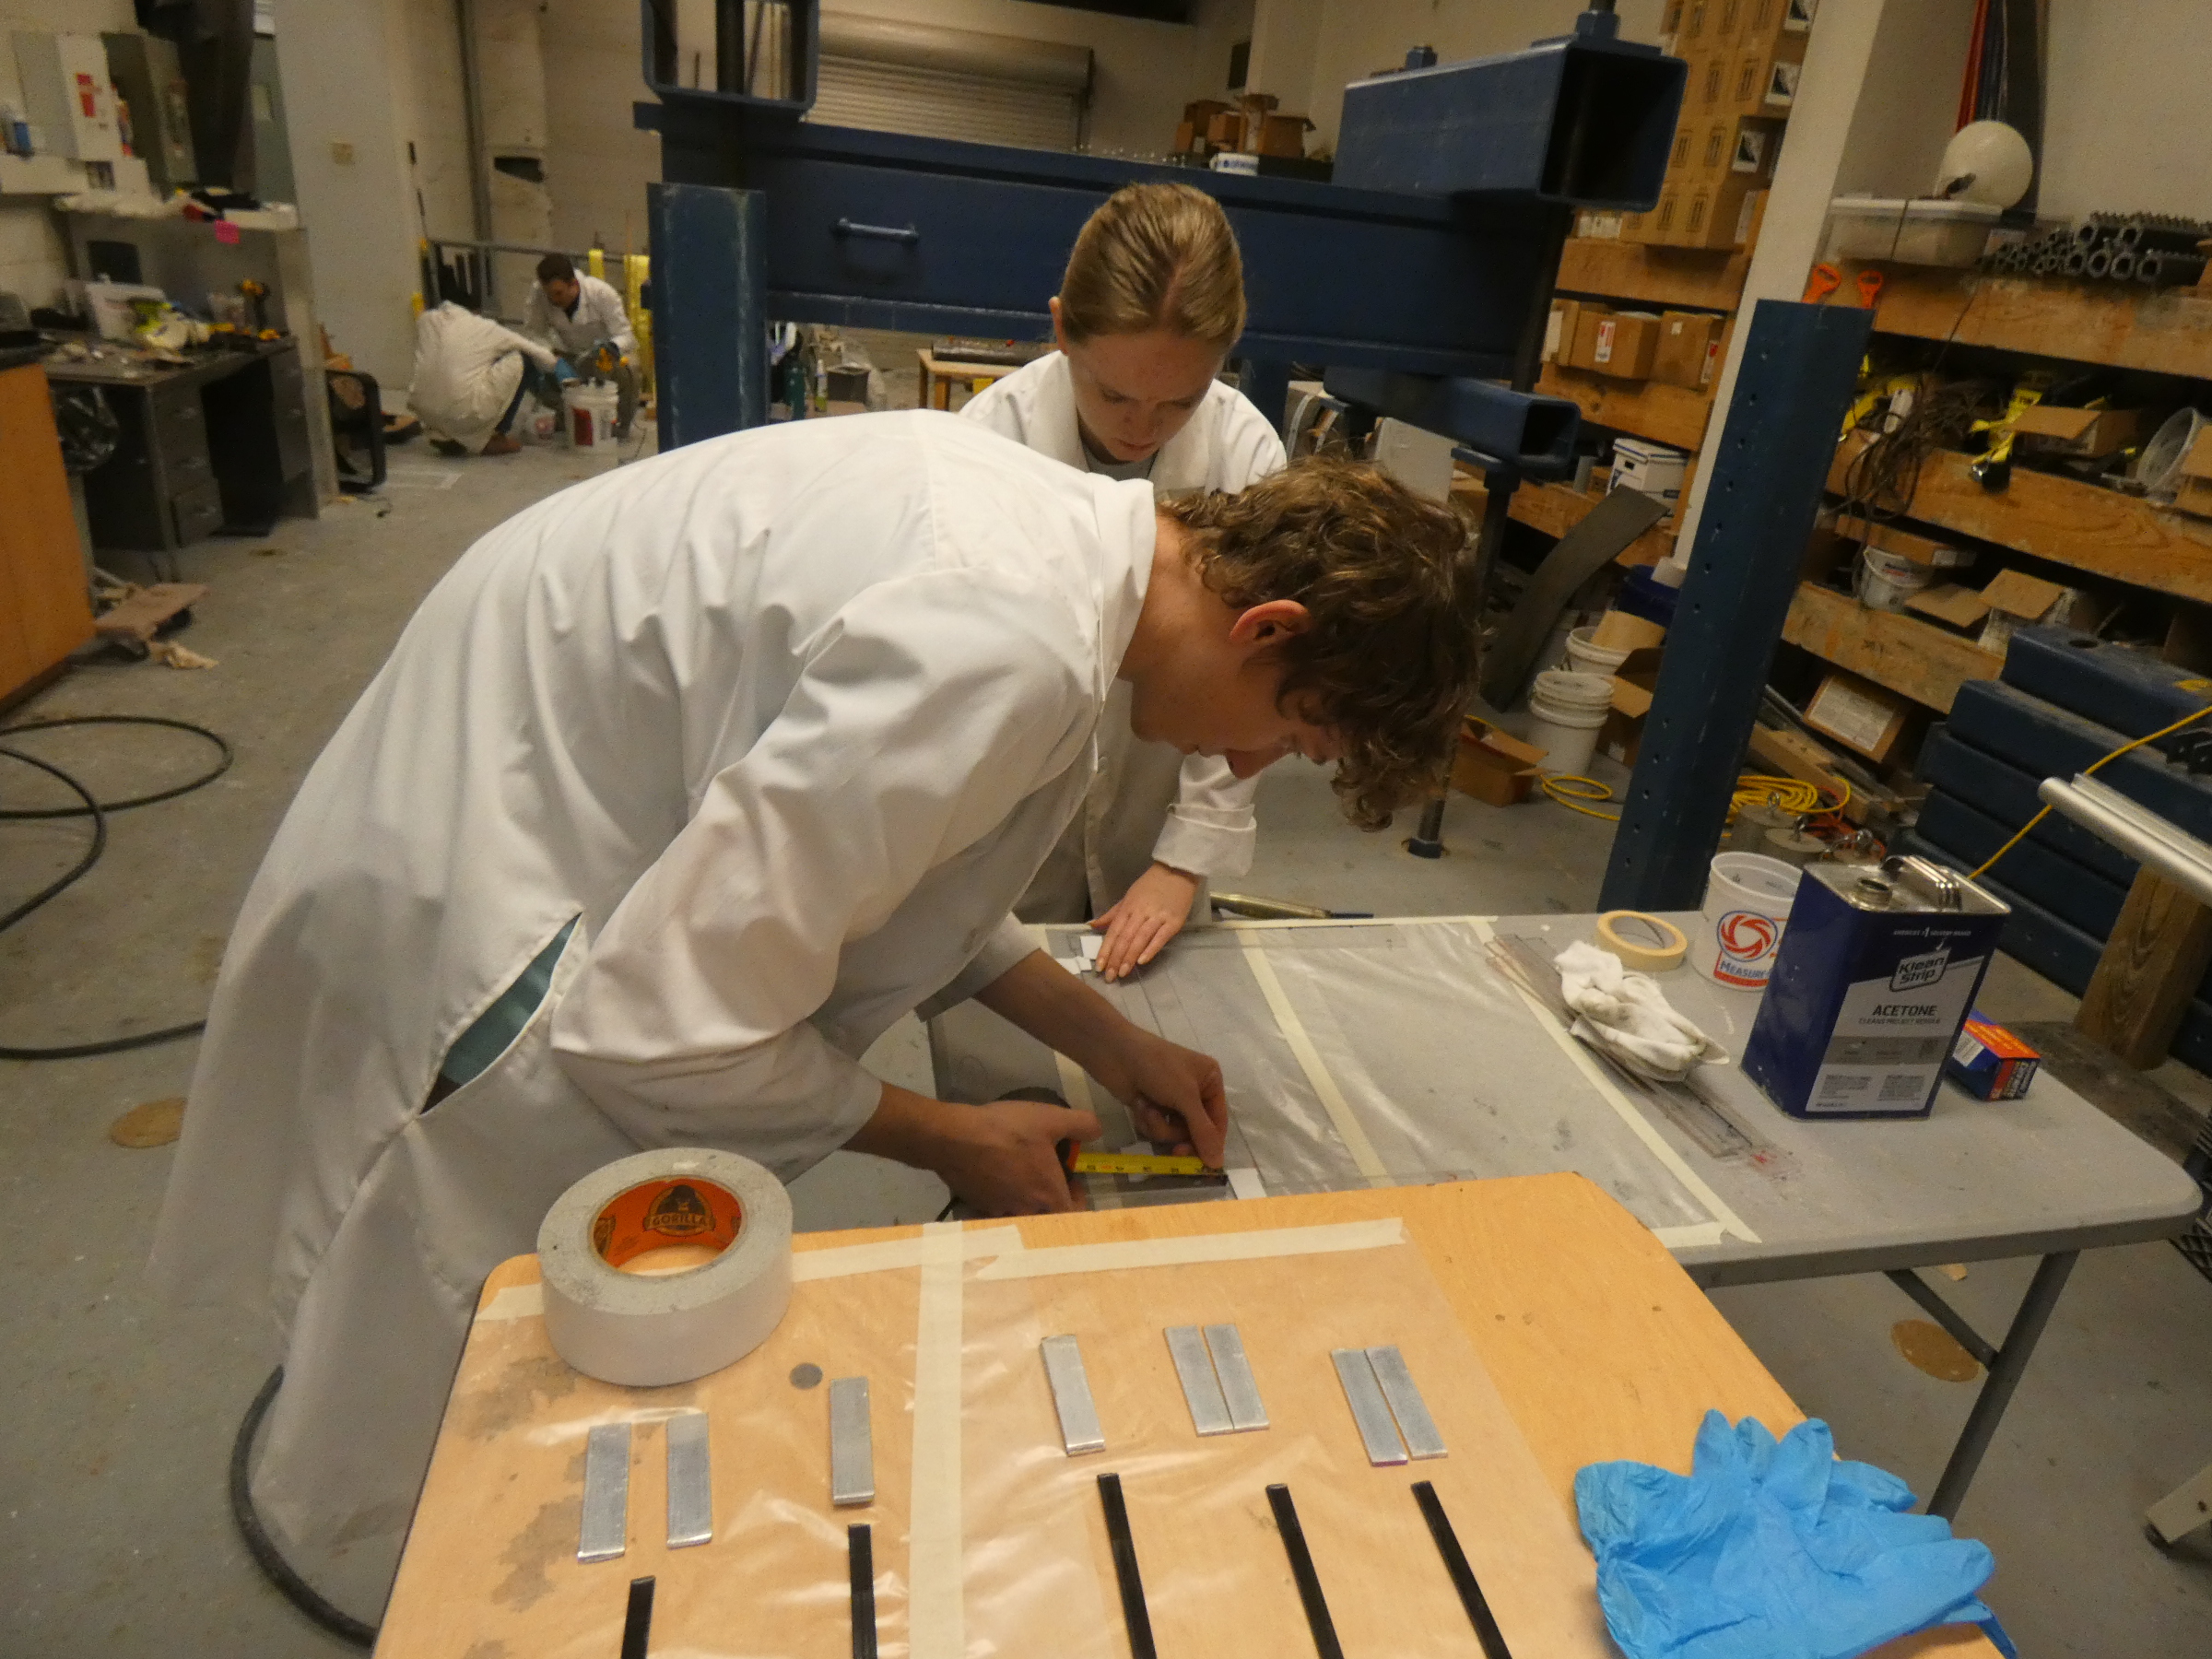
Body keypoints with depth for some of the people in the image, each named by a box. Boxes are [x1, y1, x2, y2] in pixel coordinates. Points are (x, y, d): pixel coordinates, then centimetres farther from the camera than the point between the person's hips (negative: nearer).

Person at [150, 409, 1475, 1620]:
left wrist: (1109, 1043, 5)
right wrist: (947, 1141, -14)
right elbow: (664, 1023, -30)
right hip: (462, 911, -8)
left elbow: (887, 843, 8)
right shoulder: (1012, 648, -34)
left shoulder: (1062, 519, -4)